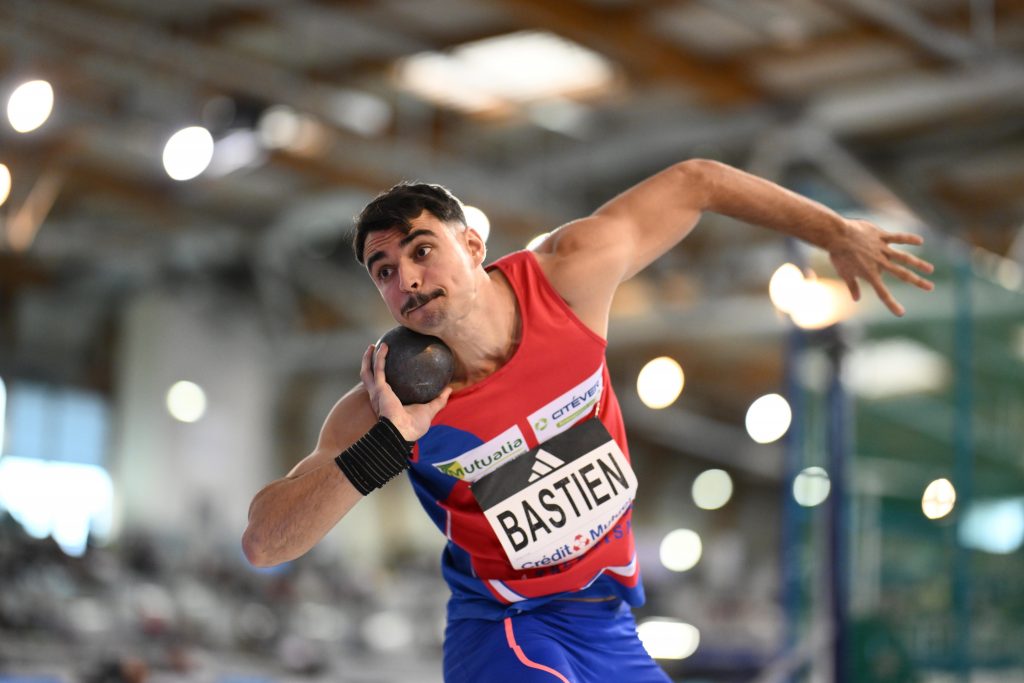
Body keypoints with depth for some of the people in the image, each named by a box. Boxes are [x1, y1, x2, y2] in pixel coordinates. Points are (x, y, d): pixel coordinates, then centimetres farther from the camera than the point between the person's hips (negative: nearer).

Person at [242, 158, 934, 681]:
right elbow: (262, 543, -24)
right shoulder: (380, 408, -21)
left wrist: (838, 233, -1)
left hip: (610, 624, 4)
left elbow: (693, 182, -2)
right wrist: (389, 443, -34)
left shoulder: (568, 275, -16)